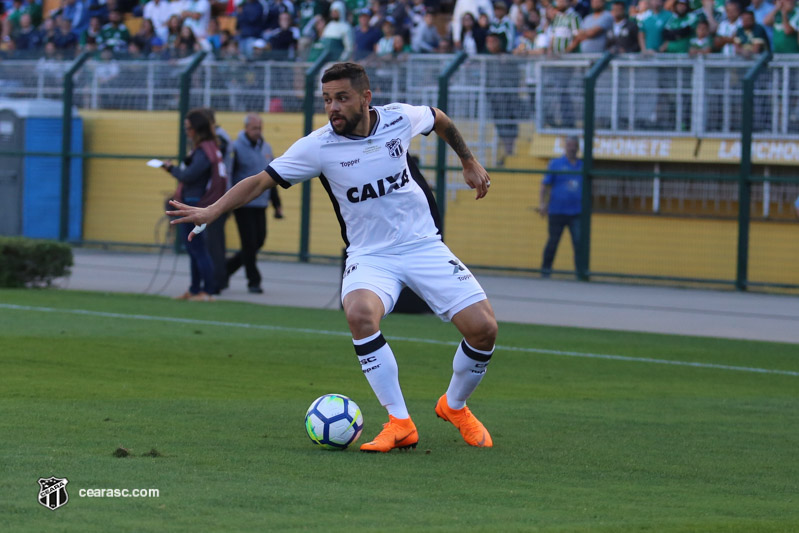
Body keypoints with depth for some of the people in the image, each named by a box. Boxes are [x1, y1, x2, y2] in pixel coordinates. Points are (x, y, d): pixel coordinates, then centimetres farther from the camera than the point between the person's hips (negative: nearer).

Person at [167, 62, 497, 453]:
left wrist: (469, 161, 25)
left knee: (483, 328, -11)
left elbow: (438, 119, 17)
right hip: (370, 256, -2)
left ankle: (454, 407, 20)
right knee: (359, 314, -35)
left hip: (424, 245, 2)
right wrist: (212, 211, -23)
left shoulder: (399, 119, -6)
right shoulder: (318, 146, -12)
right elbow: (261, 181, -11)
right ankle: (400, 424, -24)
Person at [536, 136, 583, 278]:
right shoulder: (555, 164, 4)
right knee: (553, 241, 3)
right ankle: (546, 269, 15)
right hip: (557, 211, -2)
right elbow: (545, 185, 3)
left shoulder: (582, 166, 12)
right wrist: (542, 204, -8)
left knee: (579, 241, -9)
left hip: (576, 213, 2)